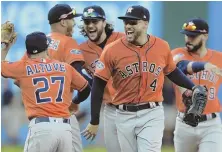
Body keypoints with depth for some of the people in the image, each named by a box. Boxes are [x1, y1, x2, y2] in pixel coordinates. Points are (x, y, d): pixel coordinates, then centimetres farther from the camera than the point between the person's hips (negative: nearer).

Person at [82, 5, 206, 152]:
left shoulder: (162, 47, -1)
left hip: (152, 114, 0)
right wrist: (94, 122, -2)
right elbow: (98, 86, -2)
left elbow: (172, 72, 18)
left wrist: (193, 88, 3)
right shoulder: (112, 50, -6)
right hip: (124, 116, 1)